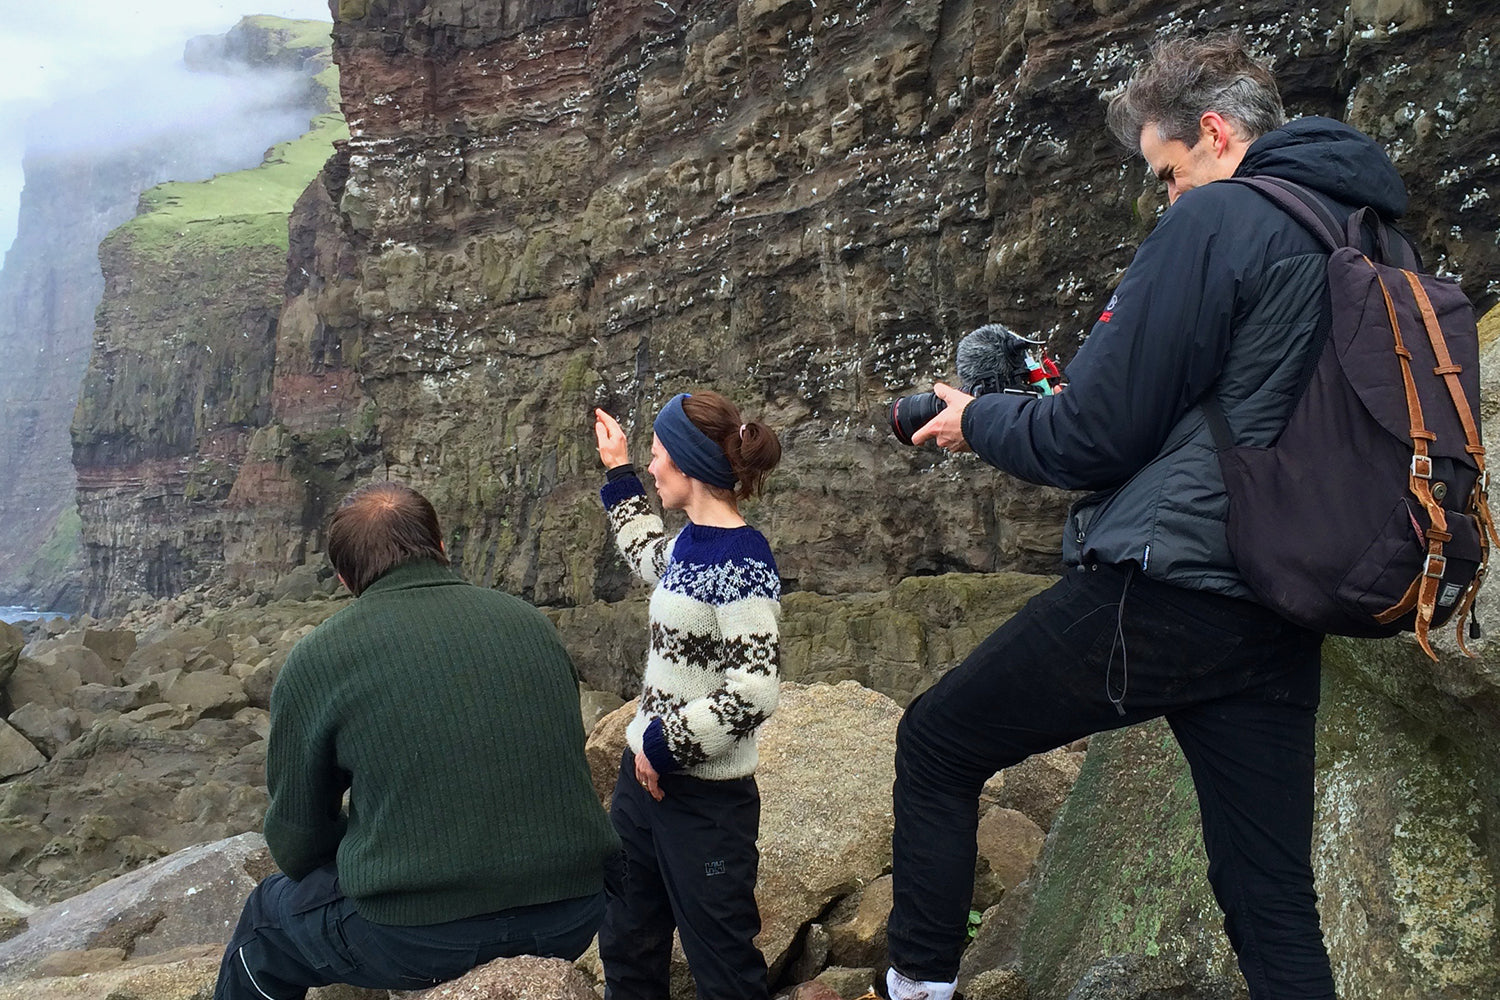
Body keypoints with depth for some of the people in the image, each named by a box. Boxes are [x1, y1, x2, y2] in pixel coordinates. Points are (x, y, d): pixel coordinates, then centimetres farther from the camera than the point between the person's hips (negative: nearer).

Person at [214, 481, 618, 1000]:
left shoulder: (316, 659, -5)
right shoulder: (533, 623, 5)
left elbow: (297, 844, 2)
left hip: (418, 938, -4)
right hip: (574, 918, 4)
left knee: (265, 922, 25)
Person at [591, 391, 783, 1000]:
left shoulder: (741, 563, -21)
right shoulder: (691, 542, 4)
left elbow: (754, 691, -27)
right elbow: (648, 559, 29)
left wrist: (664, 744, -18)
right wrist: (618, 472, 31)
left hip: (705, 798, -8)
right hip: (645, 772, 9)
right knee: (625, 948, 21)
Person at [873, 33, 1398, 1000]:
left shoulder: (1214, 220, -8)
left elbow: (1093, 436, -12)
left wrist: (978, 419, 8)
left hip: (1156, 597, -7)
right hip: (1282, 624, 8)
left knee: (935, 747, 12)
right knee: (1276, 910, 13)